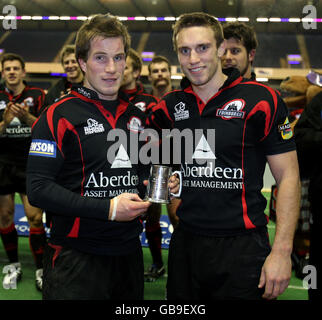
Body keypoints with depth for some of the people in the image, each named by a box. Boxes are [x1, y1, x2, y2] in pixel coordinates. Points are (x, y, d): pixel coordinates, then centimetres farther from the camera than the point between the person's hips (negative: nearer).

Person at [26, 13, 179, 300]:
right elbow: (38, 188, -18)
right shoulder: (59, 115, -10)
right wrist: (108, 208, -21)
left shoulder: (136, 116, 11)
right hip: (77, 257, -6)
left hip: (128, 252, 6)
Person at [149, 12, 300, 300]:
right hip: (185, 243, 4)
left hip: (242, 246, -4)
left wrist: (282, 251, -12)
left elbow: (288, 176, -6)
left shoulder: (261, 100, -7)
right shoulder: (171, 106, 5)